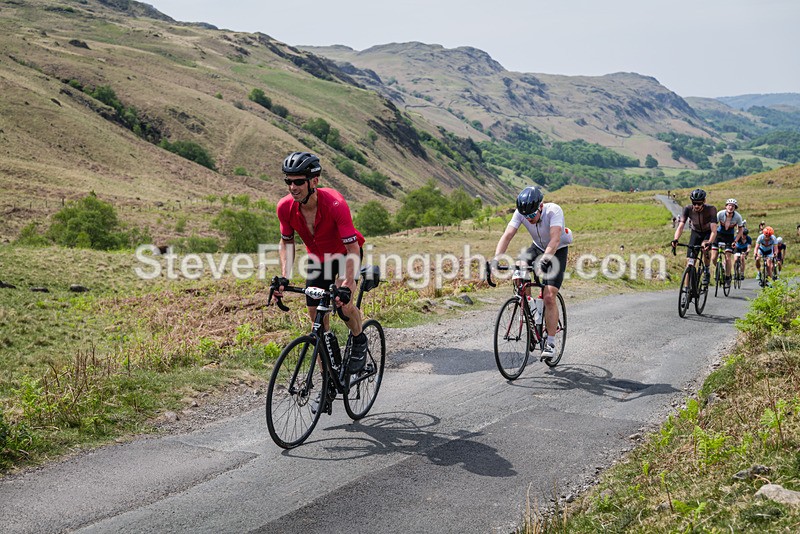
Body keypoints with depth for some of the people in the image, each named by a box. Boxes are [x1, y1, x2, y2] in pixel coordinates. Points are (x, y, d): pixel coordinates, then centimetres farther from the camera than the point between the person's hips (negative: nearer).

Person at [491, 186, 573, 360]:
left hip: (557, 251, -4)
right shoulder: (520, 213, -22)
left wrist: (544, 259, -59)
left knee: (549, 297, -16)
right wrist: (496, 258, -44)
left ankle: (550, 343, -6)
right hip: (538, 248, 4)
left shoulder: (554, 210, -33)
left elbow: (555, 239, -44)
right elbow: (507, 235, -29)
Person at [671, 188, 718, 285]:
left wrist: (709, 243, -56)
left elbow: (714, 230, -38)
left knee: (705, 247, -34)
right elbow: (680, 226, -30)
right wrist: (675, 239, -49)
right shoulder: (688, 209, -24)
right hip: (695, 233, 2)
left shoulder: (711, 209, -30)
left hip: (708, 233, -2)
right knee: (689, 260, -9)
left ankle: (706, 272, -10)